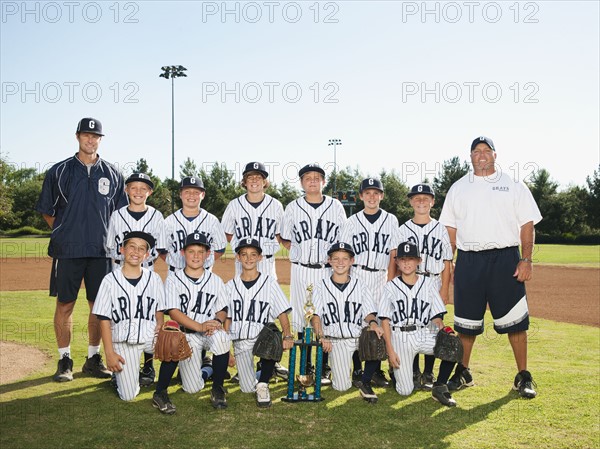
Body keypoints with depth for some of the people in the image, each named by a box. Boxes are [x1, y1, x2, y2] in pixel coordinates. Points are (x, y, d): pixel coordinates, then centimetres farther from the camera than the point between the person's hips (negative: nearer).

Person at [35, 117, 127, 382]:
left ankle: (93, 359, 18)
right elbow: (47, 211, 9)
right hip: (67, 251, -2)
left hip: (101, 251, 2)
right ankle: (64, 360, 13)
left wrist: (107, 237, 5)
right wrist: (65, 233, 3)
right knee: (65, 304, 2)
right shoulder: (59, 171, 5)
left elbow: (120, 212, 14)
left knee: (99, 305, 6)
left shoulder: (112, 174, 10)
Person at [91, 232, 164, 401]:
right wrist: (109, 353, -8)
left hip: (150, 337, 3)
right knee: (128, 395, -11)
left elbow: (159, 314, 8)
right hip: (123, 342, -2)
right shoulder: (110, 280, -2)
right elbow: (104, 319, -2)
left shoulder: (154, 279, 4)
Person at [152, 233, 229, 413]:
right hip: (185, 333, -2)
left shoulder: (215, 280, 10)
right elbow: (173, 312, -10)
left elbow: (222, 310, 10)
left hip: (211, 331, 3)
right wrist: (200, 326, -25)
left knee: (221, 337, -35)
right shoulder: (173, 279, 0)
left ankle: (217, 388, -13)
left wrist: (217, 321, -16)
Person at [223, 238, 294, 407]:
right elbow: (227, 319, 13)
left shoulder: (270, 283, 4)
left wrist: (287, 336, -17)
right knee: (248, 388, -9)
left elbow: (282, 313, 0)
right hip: (240, 341, 2)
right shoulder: (231, 286, 10)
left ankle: (263, 383, -16)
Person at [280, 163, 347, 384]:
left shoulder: (336, 207, 7)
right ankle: (305, 367, 15)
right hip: (301, 270, 0)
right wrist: (303, 252, 0)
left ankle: (325, 368, 11)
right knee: (302, 317, 3)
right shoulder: (293, 208, 6)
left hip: (328, 270, 0)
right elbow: (285, 239, 12)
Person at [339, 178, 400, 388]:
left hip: (380, 278, 1)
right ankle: (357, 369, 9)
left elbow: (393, 254, 5)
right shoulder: (352, 222, 7)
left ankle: (376, 370, 11)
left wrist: (391, 282, 0)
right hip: (356, 275, 0)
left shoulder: (391, 220, 8)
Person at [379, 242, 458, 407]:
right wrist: (390, 350, -7)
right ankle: (396, 369, 27)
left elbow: (437, 316, 5)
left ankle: (440, 386, -6)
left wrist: (444, 334, -16)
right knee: (405, 390, -7)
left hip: (424, 334, 2)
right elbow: (385, 320, 1)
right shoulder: (391, 287, 4)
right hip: (400, 337, -1)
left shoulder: (429, 283, 7)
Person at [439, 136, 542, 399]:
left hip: (505, 259, -2)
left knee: (515, 321, -2)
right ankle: (463, 373, 21)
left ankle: (523, 377, 11)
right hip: (468, 260, 2)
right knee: (466, 321, 7)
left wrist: (526, 259, -8)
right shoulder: (458, 188, 14)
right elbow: (451, 229, 13)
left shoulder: (514, 186, 8)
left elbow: (527, 224, 3)